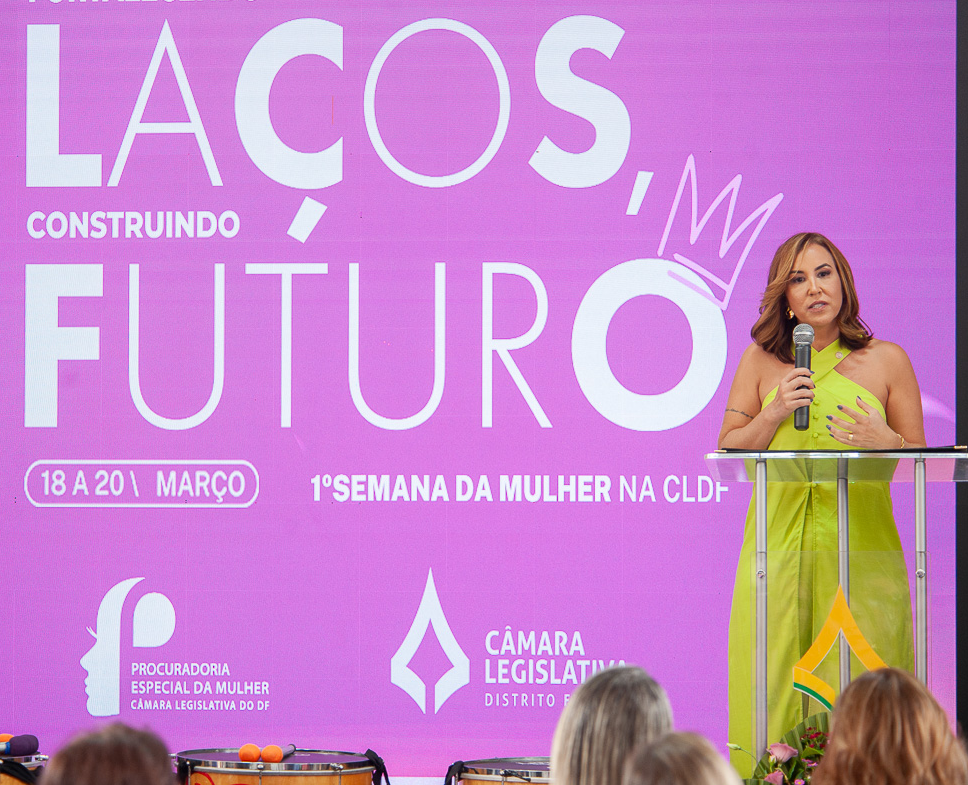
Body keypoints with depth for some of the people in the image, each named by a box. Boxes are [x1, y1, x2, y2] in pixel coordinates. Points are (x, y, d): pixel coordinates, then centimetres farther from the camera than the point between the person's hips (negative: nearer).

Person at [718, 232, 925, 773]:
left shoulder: (887, 360, 8)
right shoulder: (762, 361, 10)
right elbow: (728, 453, 9)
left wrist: (884, 442, -10)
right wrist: (775, 413, -6)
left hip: (862, 551, -1)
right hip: (779, 551, 1)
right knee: (775, 687, -4)